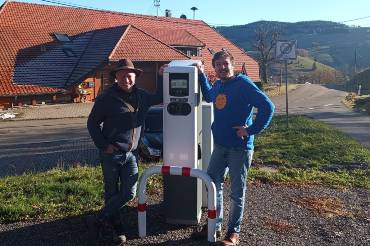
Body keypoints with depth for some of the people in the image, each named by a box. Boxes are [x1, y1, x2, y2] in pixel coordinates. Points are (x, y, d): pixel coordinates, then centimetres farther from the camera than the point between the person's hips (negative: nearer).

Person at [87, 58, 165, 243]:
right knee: (111, 192, 9)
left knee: (129, 193, 4)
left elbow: (159, 98, 25)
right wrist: (103, 145, -11)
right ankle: (116, 226, 30)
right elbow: (92, 123, -4)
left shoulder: (141, 96, 6)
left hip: (131, 154, 4)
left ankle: (104, 216, 27)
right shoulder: (107, 98, -10)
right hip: (111, 154, -4)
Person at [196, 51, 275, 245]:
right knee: (212, 184, 13)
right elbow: (209, 97, 33)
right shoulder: (217, 85, 8)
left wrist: (252, 130, -17)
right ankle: (215, 225, 29)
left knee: (237, 191, 4)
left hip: (240, 147, -7)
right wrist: (201, 75, 23)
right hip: (220, 145, 7)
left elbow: (268, 106, -19)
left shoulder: (243, 83, -14)